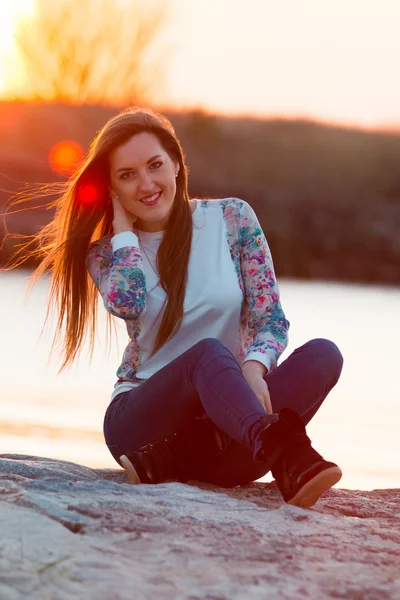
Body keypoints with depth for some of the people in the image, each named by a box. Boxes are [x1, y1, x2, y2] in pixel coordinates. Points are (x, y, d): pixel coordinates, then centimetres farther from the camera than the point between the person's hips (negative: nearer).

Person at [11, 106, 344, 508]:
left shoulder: (232, 218, 7)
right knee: (208, 353, -34)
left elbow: (271, 320, 0)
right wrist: (122, 225, -2)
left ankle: (166, 461, -40)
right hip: (141, 419, -1)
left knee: (323, 353, -27)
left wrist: (253, 368, -23)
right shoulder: (108, 254, 7)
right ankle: (291, 459, -64)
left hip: (228, 419, 2)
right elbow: (126, 304, -18)